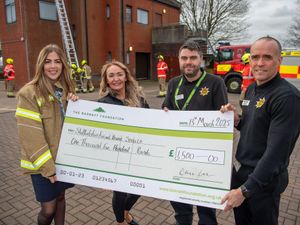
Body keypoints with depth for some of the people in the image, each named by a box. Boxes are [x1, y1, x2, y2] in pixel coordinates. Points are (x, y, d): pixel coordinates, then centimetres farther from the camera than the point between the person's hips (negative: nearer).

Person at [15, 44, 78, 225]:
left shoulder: (66, 89, 4)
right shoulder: (29, 93, -15)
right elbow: (30, 135, -18)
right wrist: (47, 166, -17)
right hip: (42, 164, -5)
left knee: (61, 197, 19)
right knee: (48, 209, 6)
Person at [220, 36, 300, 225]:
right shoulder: (251, 89, 4)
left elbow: (277, 150, -26)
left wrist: (246, 189, -24)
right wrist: (236, 119, -8)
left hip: (265, 179, -7)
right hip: (240, 170, 7)